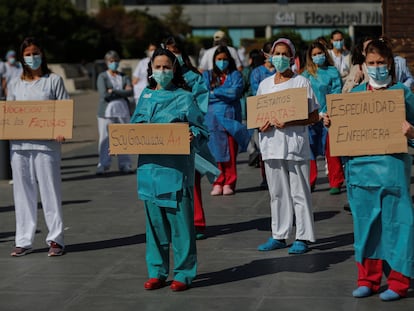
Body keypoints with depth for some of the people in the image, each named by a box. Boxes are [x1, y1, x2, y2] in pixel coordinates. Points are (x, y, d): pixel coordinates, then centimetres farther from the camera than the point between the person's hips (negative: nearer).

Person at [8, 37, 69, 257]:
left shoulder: (54, 81, 4)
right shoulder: (15, 85, 14)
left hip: (46, 143, -3)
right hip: (19, 145, 3)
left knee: (50, 191, -2)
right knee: (23, 192, 5)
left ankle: (55, 239, 4)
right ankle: (24, 241, 11)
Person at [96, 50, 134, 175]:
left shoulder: (124, 77, 13)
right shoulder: (102, 77, 4)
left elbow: (130, 92, -3)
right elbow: (104, 94, -10)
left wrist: (113, 91, -9)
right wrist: (122, 92, -5)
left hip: (122, 111, 3)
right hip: (106, 112, -2)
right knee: (105, 139, -4)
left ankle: (125, 164, 7)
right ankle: (103, 165, 1)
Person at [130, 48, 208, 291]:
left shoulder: (184, 98, 0)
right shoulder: (146, 96, 13)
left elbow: (201, 132, -1)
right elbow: (134, 127, 19)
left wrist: (192, 137, -23)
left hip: (176, 168, -5)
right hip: (150, 166, 5)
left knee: (180, 221, -3)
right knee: (154, 221, 9)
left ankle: (183, 273, 5)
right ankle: (157, 272, 18)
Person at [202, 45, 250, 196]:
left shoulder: (235, 75, 9)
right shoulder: (207, 75, 14)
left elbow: (235, 92, -8)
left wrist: (215, 92, -3)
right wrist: (225, 95, -5)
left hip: (230, 117, -1)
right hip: (213, 117, 1)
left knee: (230, 152, -4)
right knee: (215, 151, -3)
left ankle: (229, 183, 1)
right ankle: (218, 183, 3)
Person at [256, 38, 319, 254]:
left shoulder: (301, 82, -2)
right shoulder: (264, 84, 13)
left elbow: (314, 116, -5)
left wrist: (289, 123, -17)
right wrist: (260, 125, -4)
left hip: (295, 143, -5)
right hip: (271, 144, 5)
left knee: (299, 192, -2)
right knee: (277, 192, 10)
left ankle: (303, 237, 3)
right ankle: (279, 236, 18)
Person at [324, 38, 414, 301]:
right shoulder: (355, 94, 11)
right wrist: (331, 124, -1)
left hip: (392, 164, -4)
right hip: (360, 164, 4)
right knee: (365, 220, 9)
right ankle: (368, 279, 19)